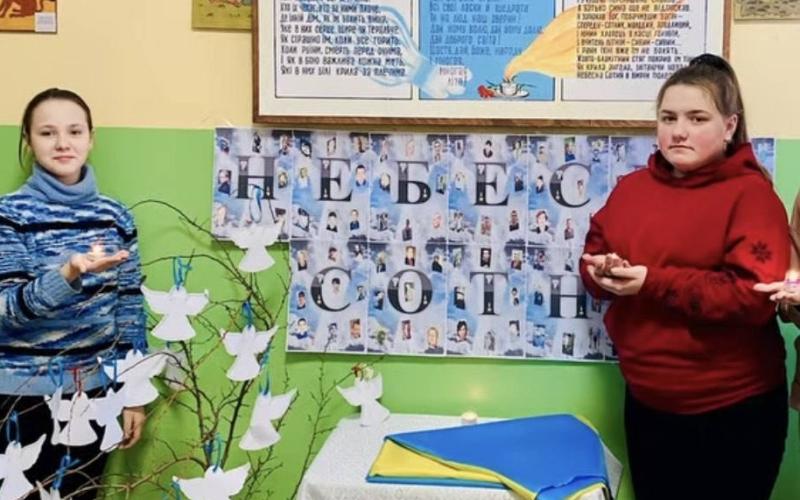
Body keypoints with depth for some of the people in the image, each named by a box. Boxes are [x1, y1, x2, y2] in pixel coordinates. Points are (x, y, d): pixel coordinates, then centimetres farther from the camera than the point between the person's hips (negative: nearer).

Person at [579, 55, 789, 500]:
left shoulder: (750, 194, -13)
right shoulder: (632, 186, 6)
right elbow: (594, 254, 13)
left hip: (731, 411, -5)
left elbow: (755, 296, -22)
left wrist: (652, 283, -24)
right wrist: (603, 271, -11)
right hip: (646, 402, 6)